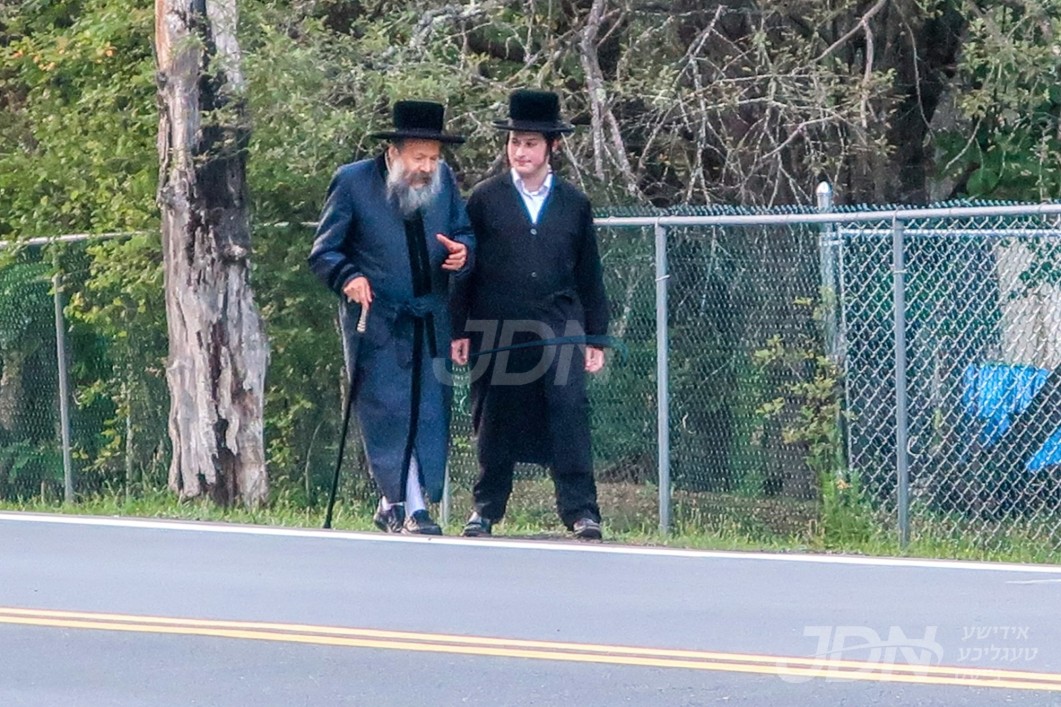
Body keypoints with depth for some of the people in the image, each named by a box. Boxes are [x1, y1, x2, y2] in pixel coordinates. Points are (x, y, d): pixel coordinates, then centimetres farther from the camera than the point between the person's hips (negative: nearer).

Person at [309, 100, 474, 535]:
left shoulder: (443, 180, 5)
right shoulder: (353, 182, -6)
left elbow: (465, 234, 17)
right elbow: (323, 253, -2)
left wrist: (463, 253, -8)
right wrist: (348, 276, -23)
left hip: (431, 323, 4)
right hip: (376, 323, -4)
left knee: (430, 414, 4)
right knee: (388, 414, -8)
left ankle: (393, 506, 15)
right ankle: (410, 510, -4)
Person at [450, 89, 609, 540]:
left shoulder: (574, 203, 10)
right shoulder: (485, 199, 5)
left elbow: (589, 275, 14)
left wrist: (595, 337, 11)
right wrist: (459, 330, 1)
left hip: (558, 329, 0)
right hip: (495, 330, 0)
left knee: (570, 414, -12)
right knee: (494, 422, 6)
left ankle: (580, 511, -12)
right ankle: (487, 508, 18)